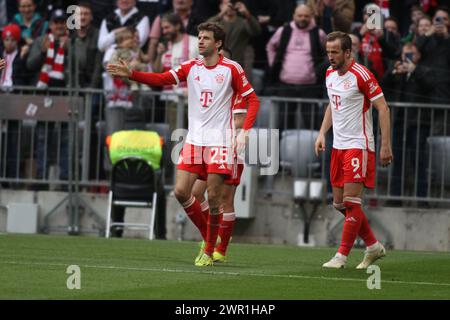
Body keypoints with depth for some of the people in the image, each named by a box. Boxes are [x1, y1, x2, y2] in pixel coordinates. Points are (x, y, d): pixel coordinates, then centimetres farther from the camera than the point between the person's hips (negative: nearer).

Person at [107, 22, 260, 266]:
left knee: (213, 197, -5)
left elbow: (253, 100, 1)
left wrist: (244, 131, -11)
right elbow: (161, 79, -5)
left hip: (219, 142, -4)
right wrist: (131, 74, -19)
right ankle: (207, 235, 15)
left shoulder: (231, 69, -3)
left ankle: (209, 252, 9)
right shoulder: (191, 67, 7)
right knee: (181, 191, -6)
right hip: (194, 140, 4)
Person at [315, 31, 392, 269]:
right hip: (338, 146, 8)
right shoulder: (330, 74, 9)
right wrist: (322, 133, 12)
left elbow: (383, 108, -13)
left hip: (359, 145, -8)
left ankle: (342, 256, -6)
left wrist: (386, 145, -17)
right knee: (339, 203, 9)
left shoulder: (361, 75, -14)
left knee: (351, 202, -10)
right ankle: (373, 246, 22)